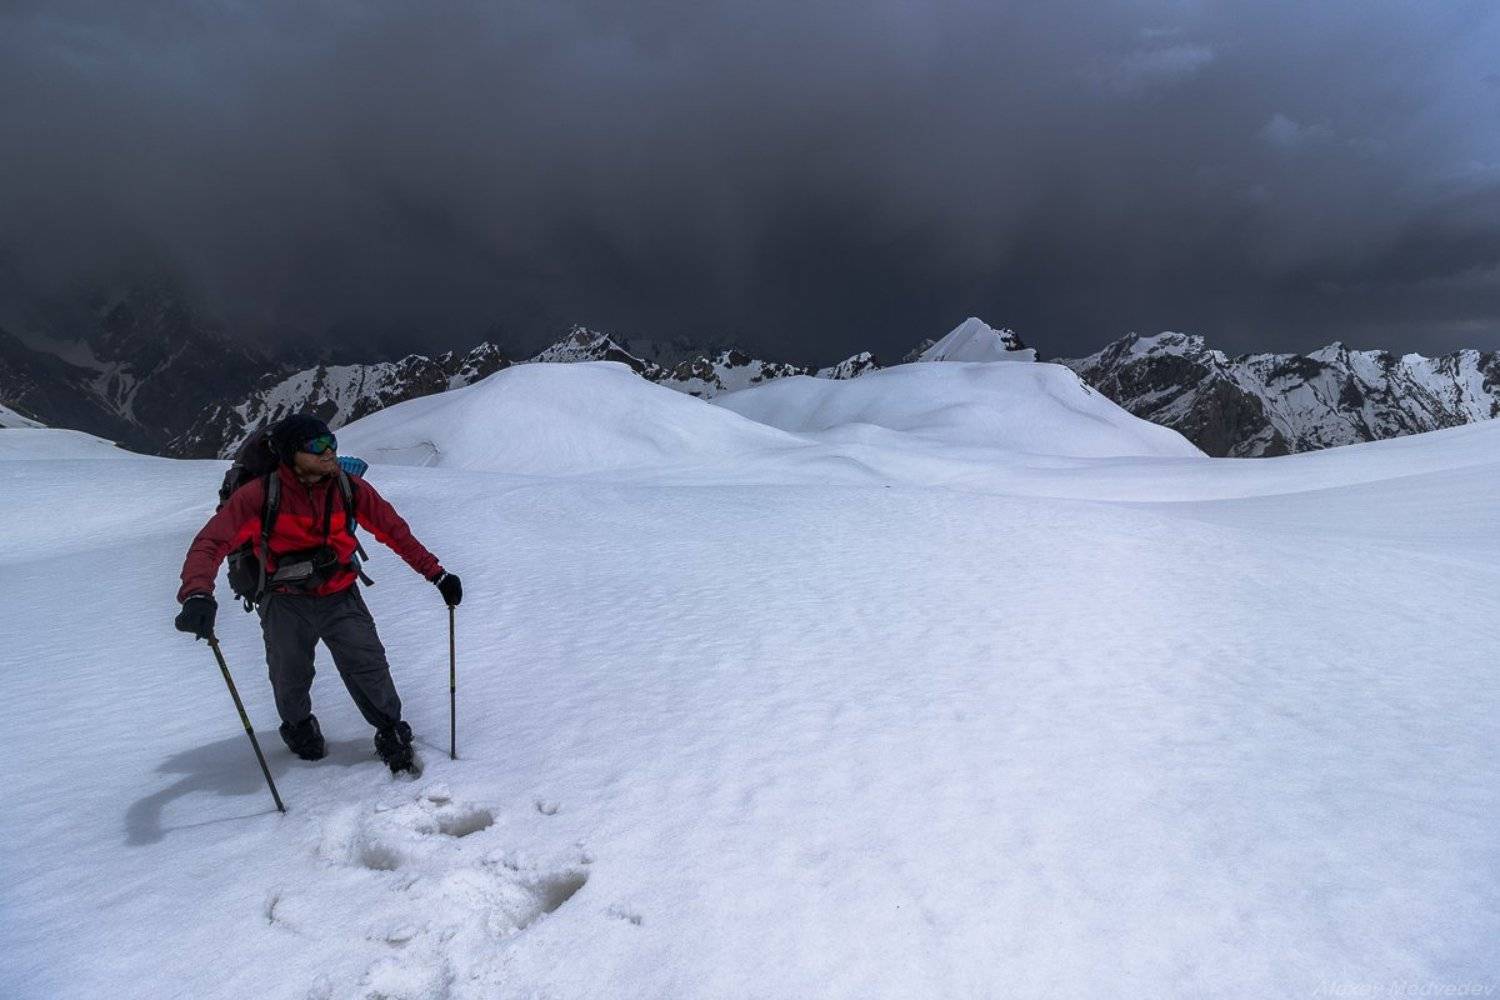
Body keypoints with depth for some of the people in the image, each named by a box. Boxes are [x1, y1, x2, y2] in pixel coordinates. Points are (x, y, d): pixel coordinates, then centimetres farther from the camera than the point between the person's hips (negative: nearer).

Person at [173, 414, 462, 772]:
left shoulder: (349, 488, -9)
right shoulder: (260, 494, -17)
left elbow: (394, 531, 0)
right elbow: (212, 542, -19)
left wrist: (437, 574, 0)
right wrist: (197, 594, -37)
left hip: (340, 598, 1)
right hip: (286, 604, -1)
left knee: (369, 669, -6)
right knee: (291, 680, 13)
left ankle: (392, 735, 17)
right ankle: (299, 726, 47)